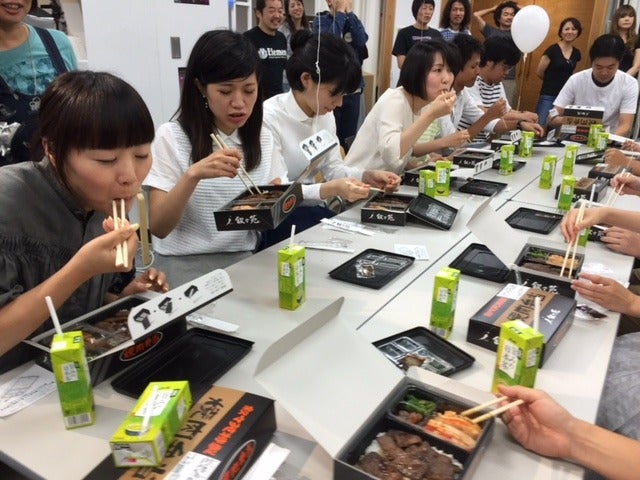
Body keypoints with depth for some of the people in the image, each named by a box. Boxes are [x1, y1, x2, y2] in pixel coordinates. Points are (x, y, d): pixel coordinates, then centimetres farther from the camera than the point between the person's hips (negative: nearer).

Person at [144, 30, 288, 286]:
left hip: (242, 260, 5)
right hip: (183, 265, -4)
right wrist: (193, 174, -27)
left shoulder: (263, 139, 6)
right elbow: (158, 227, -13)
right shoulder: (170, 137, -7)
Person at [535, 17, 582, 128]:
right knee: (540, 126, -10)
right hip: (548, 96, -5)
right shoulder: (553, 49, -7)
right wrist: (551, 81, 10)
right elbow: (539, 72, -4)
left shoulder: (576, 53, 9)